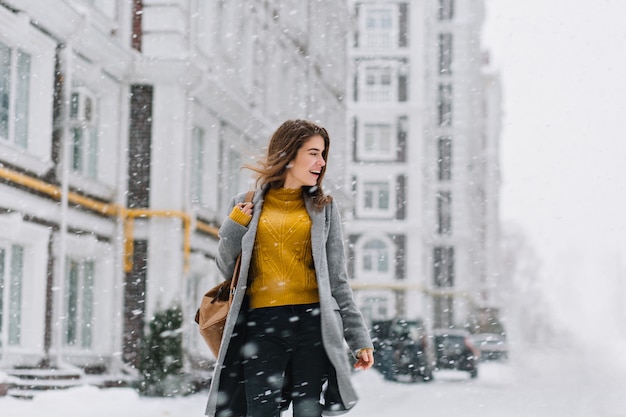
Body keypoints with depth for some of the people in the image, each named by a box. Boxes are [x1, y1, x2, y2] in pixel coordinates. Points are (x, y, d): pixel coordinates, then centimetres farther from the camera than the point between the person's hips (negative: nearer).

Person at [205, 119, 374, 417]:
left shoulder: (323, 208, 12)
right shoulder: (246, 206, 11)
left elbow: (338, 280, 11)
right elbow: (227, 270, 14)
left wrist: (359, 339, 6)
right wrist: (233, 228, -3)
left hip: (313, 322, 1)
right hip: (261, 325, 0)